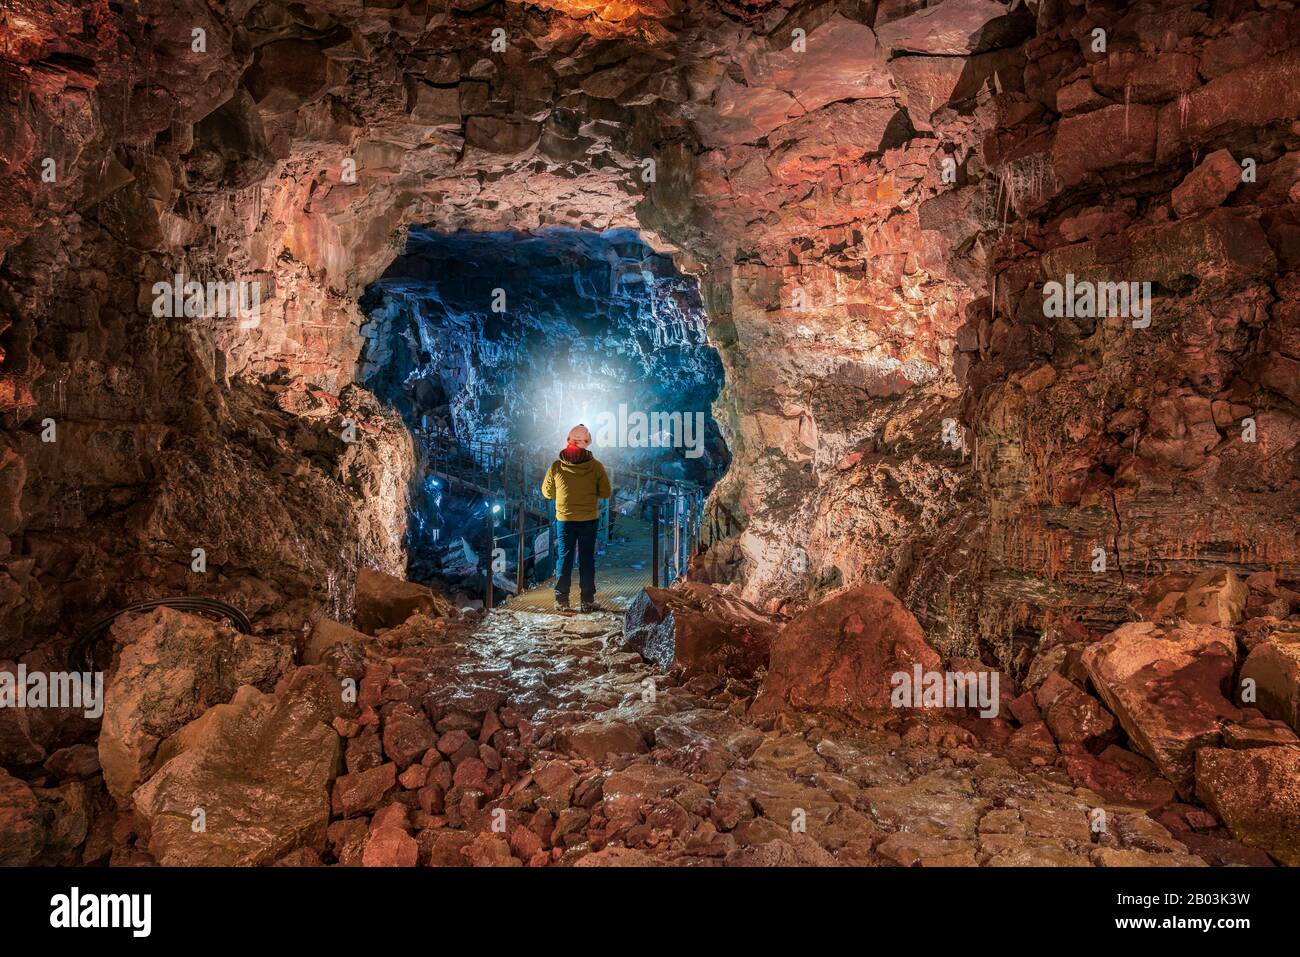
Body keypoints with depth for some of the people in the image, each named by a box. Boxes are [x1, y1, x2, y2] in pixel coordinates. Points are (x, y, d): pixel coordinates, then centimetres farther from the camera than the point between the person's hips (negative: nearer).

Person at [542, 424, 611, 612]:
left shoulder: (556, 466, -6)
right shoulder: (595, 466, -9)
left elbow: (547, 492, 5)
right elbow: (606, 492, -4)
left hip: (564, 519, 1)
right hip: (589, 519, 0)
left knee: (564, 559, 8)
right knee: (587, 560, 7)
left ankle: (561, 601, 9)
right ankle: (587, 601, 7)